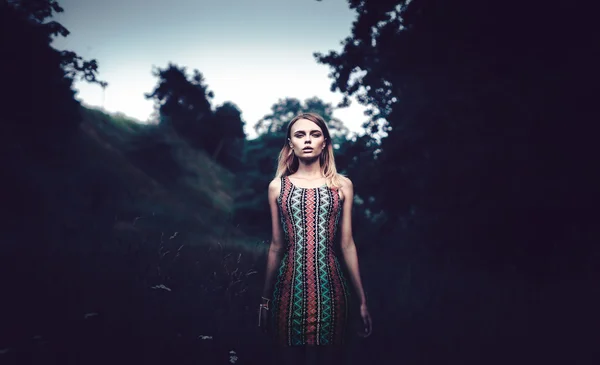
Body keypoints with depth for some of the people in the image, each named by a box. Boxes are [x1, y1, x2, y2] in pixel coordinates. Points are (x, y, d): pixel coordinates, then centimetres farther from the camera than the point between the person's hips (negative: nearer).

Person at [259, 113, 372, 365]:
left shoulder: (342, 185, 5)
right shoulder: (278, 186, 6)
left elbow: (347, 244, 6)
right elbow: (276, 246, 10)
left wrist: (362, 299, 5)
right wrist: (265, 298, 12)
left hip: (329, 287, 0)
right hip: (290, 287, 1)